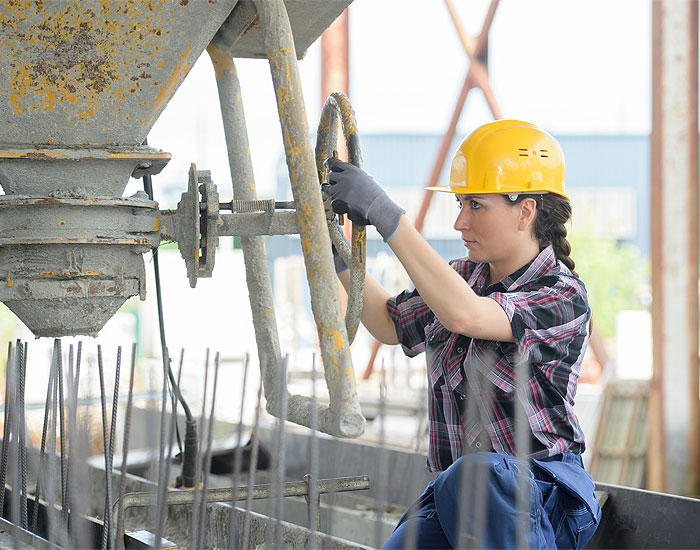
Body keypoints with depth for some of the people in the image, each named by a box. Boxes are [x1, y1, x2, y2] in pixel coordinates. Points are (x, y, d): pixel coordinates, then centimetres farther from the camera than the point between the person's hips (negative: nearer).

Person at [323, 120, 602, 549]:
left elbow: (463, 314, -31)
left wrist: (384, 214, -31)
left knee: (471, 476, -39)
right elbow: (391, 324, 25)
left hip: (540, 497, -5)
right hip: (453, 497, 6)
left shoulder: (562, 297, -14)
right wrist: (337, 257, 9)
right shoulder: (464, 275, 9)